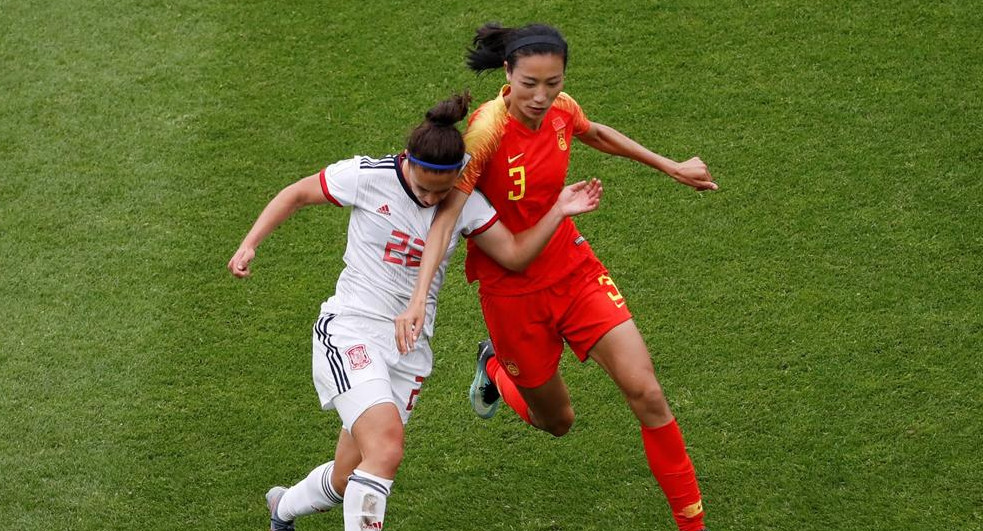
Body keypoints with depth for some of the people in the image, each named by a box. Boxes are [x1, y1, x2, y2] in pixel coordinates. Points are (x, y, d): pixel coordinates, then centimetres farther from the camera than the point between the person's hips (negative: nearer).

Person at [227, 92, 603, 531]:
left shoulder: (465, 202, 1)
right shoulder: (369, 177, -10)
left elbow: (514, 255, 0)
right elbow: (296, 195, 2)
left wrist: (559, 211, -12)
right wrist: (249, 245, -4)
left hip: (409, 348, 5)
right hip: (351, 332, -5)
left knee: (346, 483, 9)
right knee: (386, 449, -29)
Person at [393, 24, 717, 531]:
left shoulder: (561, 109, -8)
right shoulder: (487, 129, -26)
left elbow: (595, 133, 17)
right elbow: (446, 215, -32)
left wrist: (671, 167, 22)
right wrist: (418, 299, -41)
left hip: (572, 266, 4)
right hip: (511, 289, -4)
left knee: (646, 393, -8)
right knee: (556, 419, 12)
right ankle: (496, 367, 46)